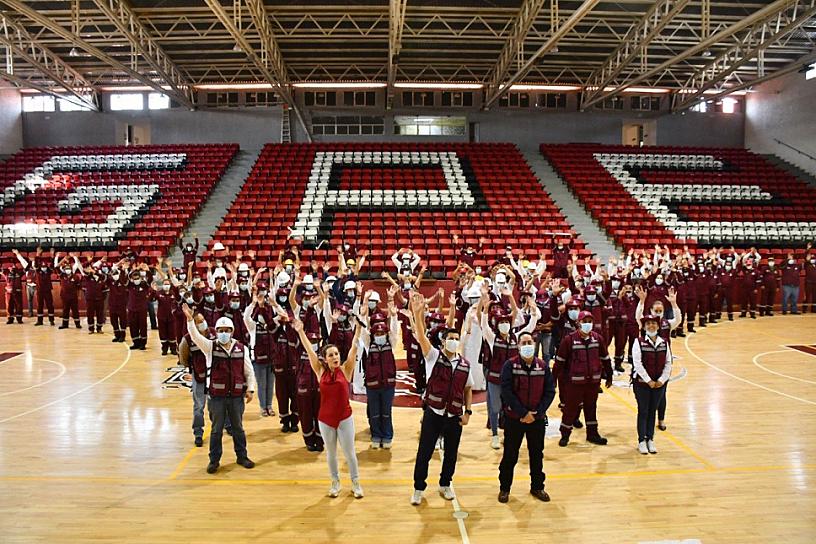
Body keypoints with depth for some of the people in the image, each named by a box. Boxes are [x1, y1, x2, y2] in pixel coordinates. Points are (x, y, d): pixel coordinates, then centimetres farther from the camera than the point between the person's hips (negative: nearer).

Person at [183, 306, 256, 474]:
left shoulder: (241, 349, 1)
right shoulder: (210, 347, -2)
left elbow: (249, 372, 6)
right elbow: (195, 336, -18)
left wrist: (250, 389, -5)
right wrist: (190, 319, -32)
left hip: (236, 396, 1)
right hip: (217, 396, -1)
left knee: (238, 428, 14)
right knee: (216, 429, 8)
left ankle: (242, 456, 29)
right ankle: (214, 460, 21)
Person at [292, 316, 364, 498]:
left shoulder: (345, 369, -8)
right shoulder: (320, 371, -4)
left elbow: (354, 348, -15)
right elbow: (309, 350, -7)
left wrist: (358, 327, -22)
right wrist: (300, 331, -12)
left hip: (345, 418, -1)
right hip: (325, 419, 2)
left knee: (349, 452, 10)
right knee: (330, 453, 16)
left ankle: (355, 483, 28)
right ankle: (335, 482, 35)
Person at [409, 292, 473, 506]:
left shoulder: (465, 365, 3)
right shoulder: (434, 356, -7)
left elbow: (468, 389, 13)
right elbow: (421, 336, -22)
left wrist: (468, 411, 4)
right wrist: (417, 313, -36)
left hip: (455, 416, 3)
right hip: (433, 413, -3)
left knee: (451, 453, 14)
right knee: (424, 452, 4)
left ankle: (445, 484, 36)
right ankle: (419, 488, 21)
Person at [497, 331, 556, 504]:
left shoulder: (543, 366, -1)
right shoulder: (510, 365, -9)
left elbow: (550, 391, -3)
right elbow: (506, 391, -15)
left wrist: (536, 413, -12)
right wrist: (523, 413, -18)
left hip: (537, 419, 3)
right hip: (514, 418, -2)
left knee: (537, 454, 15)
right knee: (510, 455, 7)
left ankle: (537, 487, 32)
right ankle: (504, 488, 22)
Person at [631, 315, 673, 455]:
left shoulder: (664, 343, 3)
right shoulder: (639, 342, -9)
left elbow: (668, 363, 3)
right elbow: (637, 363, -14)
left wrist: (661, 380, -8)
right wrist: (648, 381, -15)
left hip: (659, 383, 3)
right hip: (642, 382, -3)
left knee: (652, 411, 12)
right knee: (643, 411, 5)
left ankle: (650, 439, 23)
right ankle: (641, 441, 15)